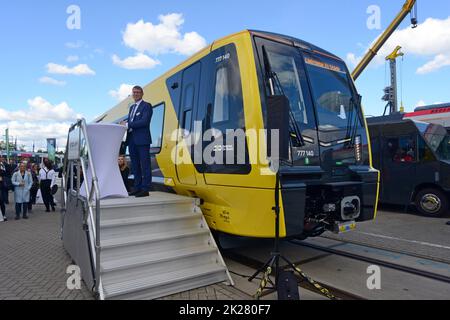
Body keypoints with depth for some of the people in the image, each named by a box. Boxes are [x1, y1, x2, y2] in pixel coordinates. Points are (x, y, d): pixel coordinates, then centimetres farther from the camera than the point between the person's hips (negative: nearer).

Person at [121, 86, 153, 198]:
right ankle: (137, 188, 18)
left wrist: (127, 124, -15)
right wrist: (125, 125, -2)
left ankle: (145, 189, -2)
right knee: (135, 166, 11)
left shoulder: (147, 106, -3)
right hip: (132, 140, 8)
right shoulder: (132, 107, 22)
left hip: (142, 140, -8)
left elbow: (144, 122, -16)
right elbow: (130, 123, 21)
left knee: (145, 165, -5)